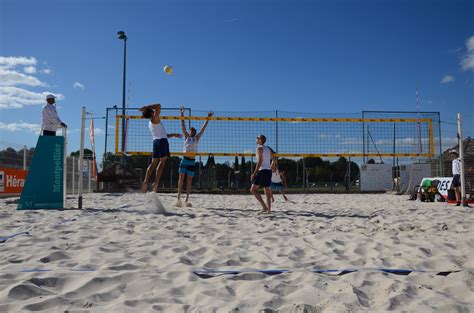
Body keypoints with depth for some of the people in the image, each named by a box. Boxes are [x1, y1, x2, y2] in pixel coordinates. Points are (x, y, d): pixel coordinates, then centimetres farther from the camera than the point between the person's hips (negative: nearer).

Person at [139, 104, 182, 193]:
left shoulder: (151, 123, 23)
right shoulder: (155, 119, -3)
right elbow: (158, 106, -15)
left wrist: (173, 135, 32)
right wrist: (146, 107, -10)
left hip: (156, 141, 8)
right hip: (162, 141, -8)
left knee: (153, 163, 7)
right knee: (162, 161, -8)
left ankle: (146, 181, -1)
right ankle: (156, 182, -15)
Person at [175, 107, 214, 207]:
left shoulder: (196, 138, 15)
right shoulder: (186, 137, 12)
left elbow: (203, 128, 13)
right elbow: (183, 126, 9)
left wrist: (208, 118, 12)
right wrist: (182, 115, 6)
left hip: (192, 160, 1)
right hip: (184, 159, -1)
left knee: (189, 181, 3)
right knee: (181, 178, -6)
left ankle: (187, 199, 3)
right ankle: (178, 196, -7)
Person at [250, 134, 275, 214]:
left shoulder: (259, 148, -7)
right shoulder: (268, 149, 18)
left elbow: (260, 161, -17)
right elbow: (273, 160, 20)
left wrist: (254, 173, -19)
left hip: (262, 171, -9)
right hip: (269, 171, 9)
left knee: (253, 189, -8)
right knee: (267, 190, 13)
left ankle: (264, 207, -18)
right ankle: (269, 209, 11)